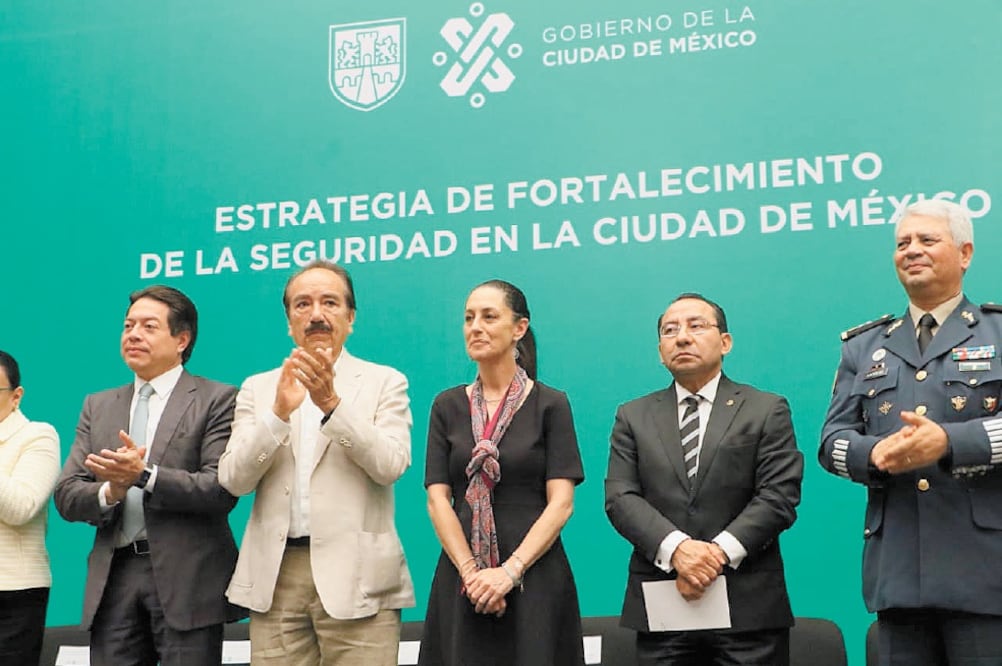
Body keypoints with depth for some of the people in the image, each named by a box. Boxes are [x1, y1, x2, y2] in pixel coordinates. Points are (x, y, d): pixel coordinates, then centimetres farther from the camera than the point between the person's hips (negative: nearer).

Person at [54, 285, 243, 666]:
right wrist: (110, 492, -12)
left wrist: (145, 475, -20)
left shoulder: (216, 400, 0)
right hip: (113, 578, 4)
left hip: (186, 577, -4)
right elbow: (66, 495, 9)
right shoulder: (98, 407, 16)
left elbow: (222, 490, -10)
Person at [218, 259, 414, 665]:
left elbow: (390, 465, -9)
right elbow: (233, 479, 1)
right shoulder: (258, 388, 12)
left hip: (356, 576, -2)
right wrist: (279, 412, -14)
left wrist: (332, 403, -19)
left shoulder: (385, 382, 6)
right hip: (275, 576, 2)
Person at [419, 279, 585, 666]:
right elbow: (438, 499, 1)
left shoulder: (550, 404, -1)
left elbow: (561, 503, -7)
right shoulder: (447, 406, 7)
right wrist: (471, 572, -11)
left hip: (534, 574, -2)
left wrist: (511, 571, -16)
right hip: (461, 579, 2)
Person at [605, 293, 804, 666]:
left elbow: (779, 496, -3)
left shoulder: (768, 410, 7)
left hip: (748, 605, -1)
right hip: (659, 607, 2)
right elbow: (620, 498, 2)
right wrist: (676, 548, -15)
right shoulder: (633, 417, 12)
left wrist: (720, 552, -15)